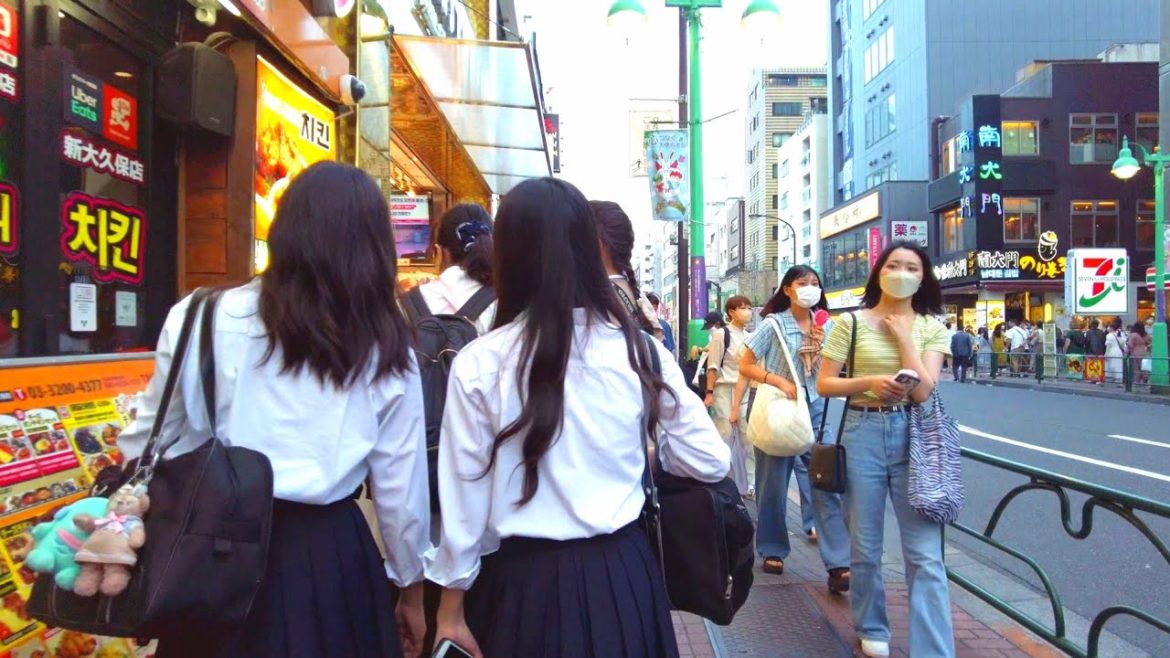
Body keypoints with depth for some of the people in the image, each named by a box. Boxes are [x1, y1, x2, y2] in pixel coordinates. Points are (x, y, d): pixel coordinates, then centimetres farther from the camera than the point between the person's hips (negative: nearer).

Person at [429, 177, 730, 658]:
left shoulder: (479, 364, -14)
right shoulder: (640, 351, -8)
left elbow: (464, 493, -7)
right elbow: (709, 462, -1)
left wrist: (452, 603, 6)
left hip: (524, 581, -2)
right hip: (622, 575, 2)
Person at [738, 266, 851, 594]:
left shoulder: (824, 326, 8)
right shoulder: (773, 324, -4)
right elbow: (745, 367, -6)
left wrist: (820, 346, -7)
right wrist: (779, 381, -18)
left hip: (815, 410, 3)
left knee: (826, 485, -6)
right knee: (774, 484, 7)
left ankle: (838, 564, -5)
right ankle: (772, 550, 24)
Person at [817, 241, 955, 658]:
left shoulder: (931, 329, 4)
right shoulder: (852, 323, 1)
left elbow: (922, 391, -9)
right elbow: (824, 385, -2)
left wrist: (903, 336, -7)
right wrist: (870, 381, -16)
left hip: (912, 436, 1)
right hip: (863, 434, 0)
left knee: (925, 553, -3)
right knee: (865, 545, 12)